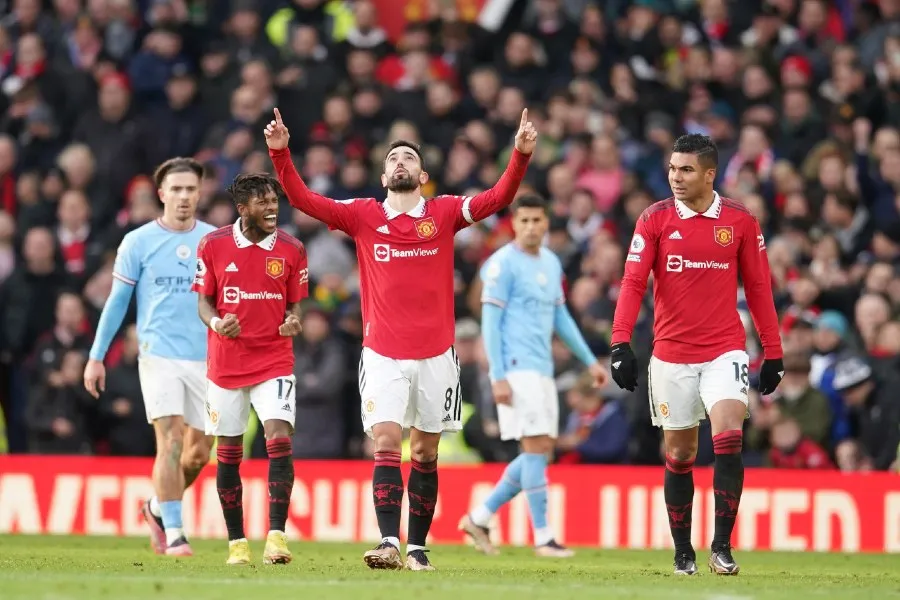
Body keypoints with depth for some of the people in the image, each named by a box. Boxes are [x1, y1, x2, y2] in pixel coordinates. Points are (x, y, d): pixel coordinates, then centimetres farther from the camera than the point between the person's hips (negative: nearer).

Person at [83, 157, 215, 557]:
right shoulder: (138, 242, 1)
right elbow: (117, 301, 6)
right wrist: (96, 356, 5)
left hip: (205, 359, 3)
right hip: (158, 355, -3)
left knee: (199, 452, 5)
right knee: (170, 441, -16)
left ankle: (158, 508, 32)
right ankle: (173, 534, -13)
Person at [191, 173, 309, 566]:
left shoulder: (291, 250, 0)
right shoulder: (213, 245, -2)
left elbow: (295, 304, 8)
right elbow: (203, 300, 5)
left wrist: (293, 322, -15)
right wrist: (216, 322, -16)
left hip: (274, 361, -1)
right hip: (226, 363, 1)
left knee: (280, 440, -17)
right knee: (228, 453, 5)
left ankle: (276, 536, -18)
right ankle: (236, 542, 15)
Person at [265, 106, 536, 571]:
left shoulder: (445, 213, 4)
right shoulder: (362, 215, 5)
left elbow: (499, 198, -5)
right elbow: (303, 199, 1)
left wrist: (521, 155, -19)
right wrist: (280, 153, -11)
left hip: (436, 354, 1)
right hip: (382, 354, -1)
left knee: (425, 453, 7)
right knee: (386, 443, -13)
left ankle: (417, 547, 13)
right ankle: (389, 543, -20)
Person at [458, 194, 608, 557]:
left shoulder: (551, 264, 15)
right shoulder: (503, 263, -8)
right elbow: (490, 322, -11)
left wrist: (590, 361, 22)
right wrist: (498, 377, -18)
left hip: (541, 370, 8)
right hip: (516, 369, -8)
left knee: (541, 451, 7)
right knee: (537, 447, -10)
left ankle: (479, 518, 15)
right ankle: (542, 538, -5)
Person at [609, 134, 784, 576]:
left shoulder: (740, 221, 0)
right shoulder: (654, 220, -2)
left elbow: (758, 287, 6)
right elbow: (633, 284, -6)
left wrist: (773, 353, 6)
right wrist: (620, 344, -17)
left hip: (725, 349, -1)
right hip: (671, 354, 1)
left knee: (729, 437, -19)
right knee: (679, 455, 7)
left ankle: (722, 545, -14)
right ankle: (683, 552, 19)